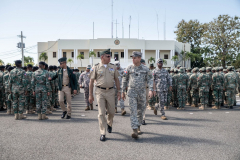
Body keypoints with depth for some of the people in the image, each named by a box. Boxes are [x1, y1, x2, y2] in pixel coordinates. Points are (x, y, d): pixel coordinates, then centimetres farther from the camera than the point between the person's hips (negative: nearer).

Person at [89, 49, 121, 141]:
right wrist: (90, 95, -4)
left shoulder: (113, 67, 7)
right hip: (100, 92, -3)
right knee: (101, 113, -3)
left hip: (110, 92, 3)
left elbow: (116, 80, 12)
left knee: (111, 112, 10)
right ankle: (102, 133, 6)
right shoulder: (96, 67, -2)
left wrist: (119, 91, 6)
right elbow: (91, 81, -1)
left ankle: (109, 123, 42)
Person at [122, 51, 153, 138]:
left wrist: (151, 90, -15)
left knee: (140, 111, 12)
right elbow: (124, 80, 7)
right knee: (133, 111, -10)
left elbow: (150, 80, 0)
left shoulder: (145, 69, 0)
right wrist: (122, 91, 6)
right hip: (132, 92, -1)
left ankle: (138, 127, 32)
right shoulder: (129, 68, 1)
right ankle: (135, 131, -15)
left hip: (142, 92, 1)